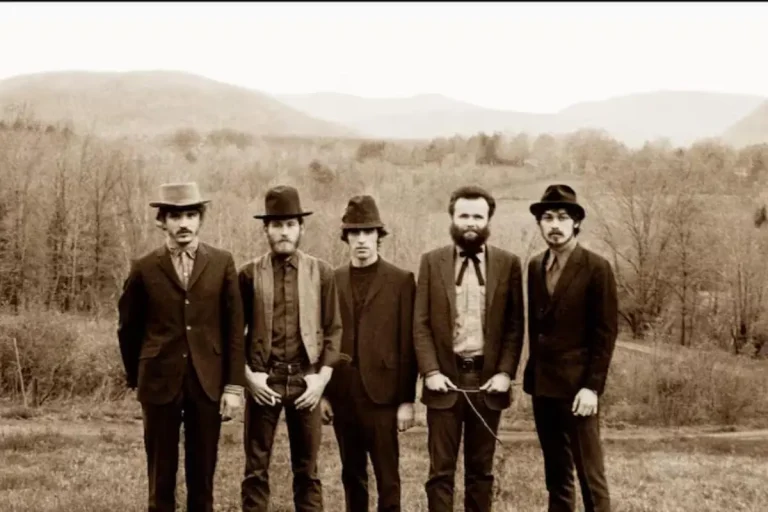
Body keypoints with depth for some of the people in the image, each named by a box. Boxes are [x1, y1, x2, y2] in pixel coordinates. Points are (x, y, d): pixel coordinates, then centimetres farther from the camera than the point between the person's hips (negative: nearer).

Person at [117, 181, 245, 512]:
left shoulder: (222, 264, 2)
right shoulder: (144, 269, 1)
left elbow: (234, 329, 2)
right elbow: (129, 329, 10)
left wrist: (235, 385, -2)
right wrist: (135, 380, 13)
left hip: (208, 382, 1)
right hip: (160, 382, 0)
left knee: (203, 470, 7)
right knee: (161, 471, 6)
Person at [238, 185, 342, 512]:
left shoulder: (321, 272, 4)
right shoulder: (250, 274, 2)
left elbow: (333, 328, 4)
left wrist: (322, 376, -5)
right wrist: (248, 374, -6)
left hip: (306, 380, 1)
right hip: (263, 380, 0)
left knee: (307, 470, 8)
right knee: (256, 470, 4)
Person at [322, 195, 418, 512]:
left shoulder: (401, 281, -1)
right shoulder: (332, 280, 8)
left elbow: (408, 344, -3)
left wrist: (407, 400, -6)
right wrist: (322, 392, 6)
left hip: (381, 393, -3)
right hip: (342, 394, 4)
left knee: (387, 477, 0)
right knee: (352, 475, 13)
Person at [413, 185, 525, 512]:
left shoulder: (508, 264, 4)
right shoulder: (431, 262, 4)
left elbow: (515, 325, 4)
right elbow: (421, 323, 1)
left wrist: (505, 372, -6)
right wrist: (430, 371, -9)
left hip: (488, 378, 1)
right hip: (444, 378, 0)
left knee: (481, 470, 9)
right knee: (441, 470, 2)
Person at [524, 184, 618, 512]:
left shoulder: (596, 268, -8)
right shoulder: (535, 267, 10)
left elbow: (606, 332, -10)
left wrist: (592, 386, -14)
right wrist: (532, 374, 8)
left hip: (576, 385, -6)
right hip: (542, 385, 6)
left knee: (590, 474, -4)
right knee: (556, 474, 13)